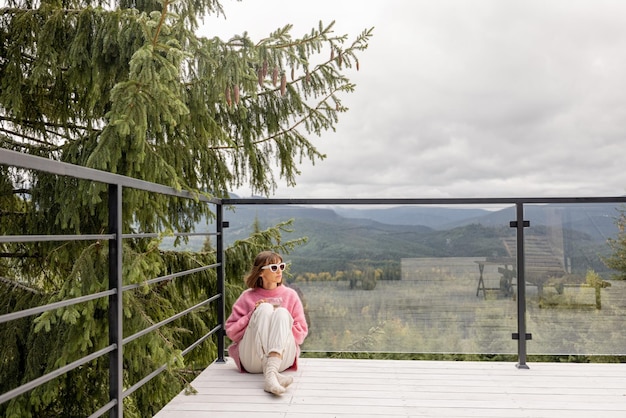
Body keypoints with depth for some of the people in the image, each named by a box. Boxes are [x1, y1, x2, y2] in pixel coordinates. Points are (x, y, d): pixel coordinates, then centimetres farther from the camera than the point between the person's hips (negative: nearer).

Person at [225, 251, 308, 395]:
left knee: (282, 312, -24)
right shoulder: (247, 297, 12)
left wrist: (280, 323, -6)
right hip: (251, 360, -1)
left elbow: (301, 332, 12)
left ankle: (271, 372, -48)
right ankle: (273, 374, -48)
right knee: (265, 308, -24)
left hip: (282, 359, 1)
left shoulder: (290, 295, 15)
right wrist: (253, 315, -7)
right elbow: (231, 331, 7)